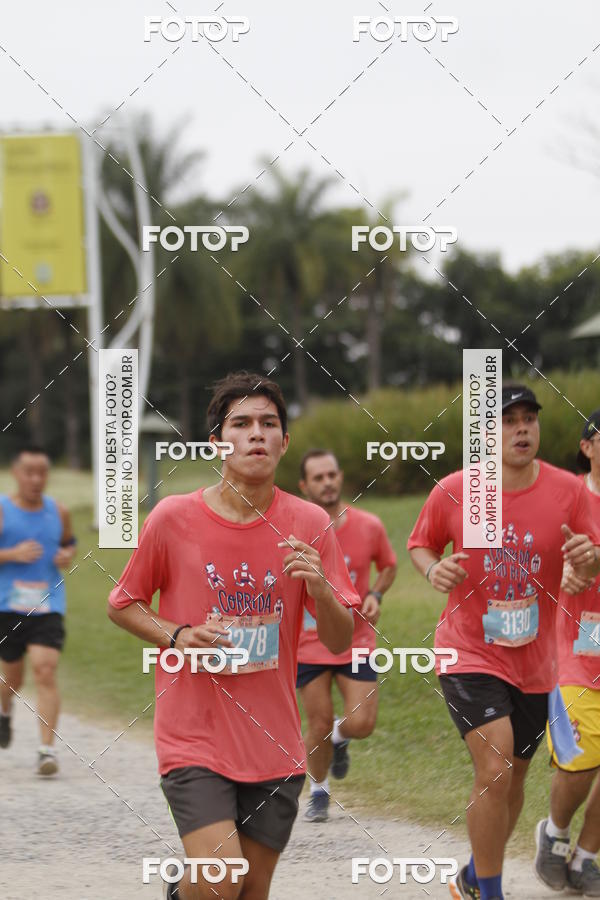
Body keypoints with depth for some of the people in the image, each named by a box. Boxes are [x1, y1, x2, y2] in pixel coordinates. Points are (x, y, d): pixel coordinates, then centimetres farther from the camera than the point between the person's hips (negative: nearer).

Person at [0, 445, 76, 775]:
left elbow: (68, 543, 23)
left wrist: (68, 555, 2)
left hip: (48, 607, 1)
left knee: (46, 671, -14)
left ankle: (47, 749, -14)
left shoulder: (58, 512, 6)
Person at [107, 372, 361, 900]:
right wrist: (177, 635, -10)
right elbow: (122, 605, 8)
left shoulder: (310, 524, 0)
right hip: (193, 738, -3)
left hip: (274, 747, 3)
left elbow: (341, 641, 2)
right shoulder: (174, 518, -5)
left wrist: (319, 587, -18)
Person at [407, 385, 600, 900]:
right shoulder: (453, 492, -9)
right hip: (470, 654, -3)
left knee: (514, 779, 16)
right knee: (495, 770, -19)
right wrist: (434, 570, -15)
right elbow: (420, 543, 8)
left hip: (534, 661, 4)